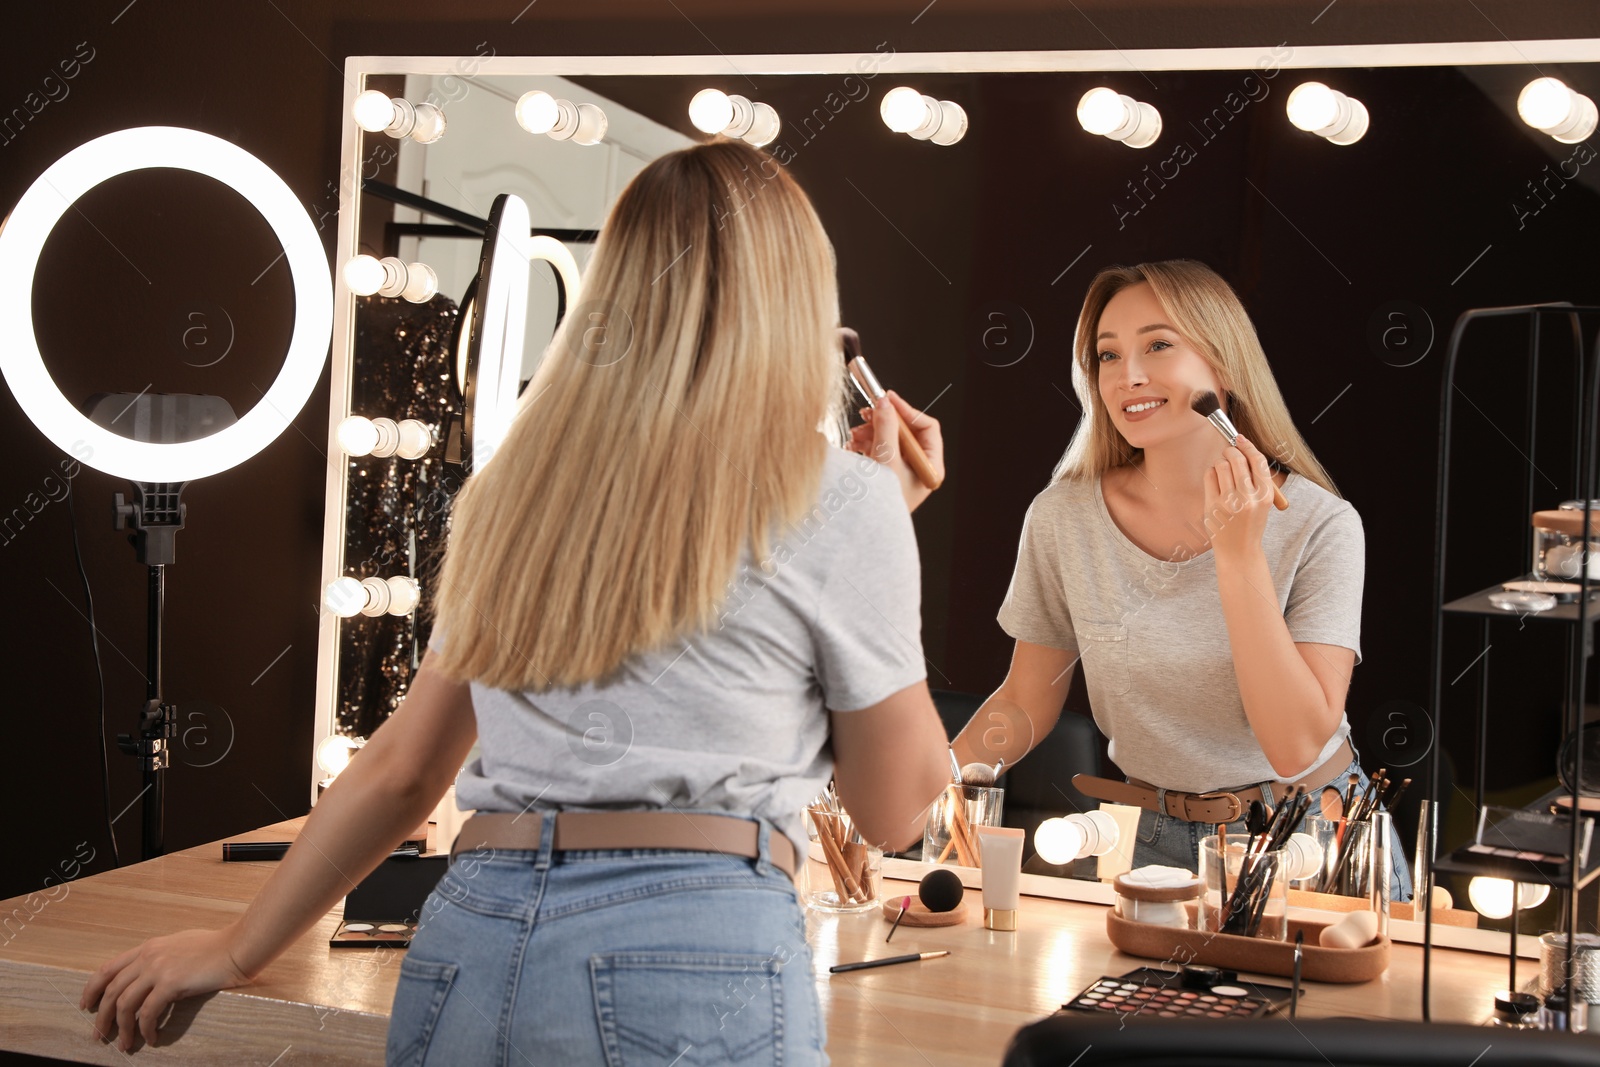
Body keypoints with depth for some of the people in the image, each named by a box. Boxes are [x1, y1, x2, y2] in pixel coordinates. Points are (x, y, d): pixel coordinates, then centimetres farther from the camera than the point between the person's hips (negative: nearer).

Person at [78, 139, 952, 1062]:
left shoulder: (518, 486, 13)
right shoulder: (839, 500, -2)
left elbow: (402, 770, 16)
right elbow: (895, 811, 5)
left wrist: (241, 951, 28)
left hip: (474, 927, 5)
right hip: (696, 948, -5)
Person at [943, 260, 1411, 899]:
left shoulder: (1319, 526, -13)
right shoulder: (1064, 518, -7)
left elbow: (1296, 746, -21)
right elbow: (1025, 704, 4)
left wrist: (1239, 550, -25)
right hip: (1158, 844, 2)